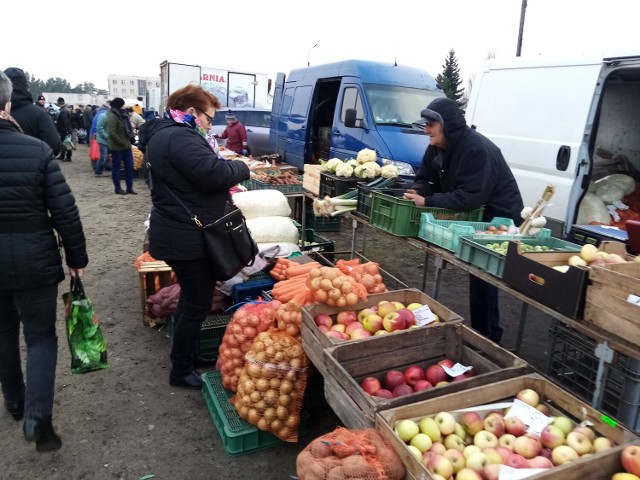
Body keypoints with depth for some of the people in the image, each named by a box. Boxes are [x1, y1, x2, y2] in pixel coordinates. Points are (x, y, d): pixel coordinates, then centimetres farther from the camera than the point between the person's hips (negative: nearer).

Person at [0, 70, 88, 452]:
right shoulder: (37, 149, -13)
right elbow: (65, 211, -12)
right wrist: (77, 257, 0)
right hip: (34, 259, -2)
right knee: (41, 335, 10)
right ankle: (37, 416, -1)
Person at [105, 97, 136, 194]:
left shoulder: (121, 114, 11)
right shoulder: (112, 116, -16)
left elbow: (127, 128, 21)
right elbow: (112, 133, -23)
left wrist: (130, 138, 6)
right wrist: (122, 143, -18)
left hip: (126, 145, 8)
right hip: (116, 147, -8)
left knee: (129, 166, 7)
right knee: (116, 167, 4)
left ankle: (129, 187, 14)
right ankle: (118, 188, 11)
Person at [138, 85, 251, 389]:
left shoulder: (164, 134, 16)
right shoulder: (179, 137, -20)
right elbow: (215, 174, -30)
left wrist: (226, 179, 7)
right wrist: (241, 167, -11)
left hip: (180, 234, 11)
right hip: (187, 238, -11)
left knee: (191, 298, 23)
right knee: (198, 304, 2)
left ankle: (185, 355, 39)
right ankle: (181, 371, 17)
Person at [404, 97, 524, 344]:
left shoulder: (477, 149, -28)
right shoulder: (437, 147, 1)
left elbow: (469, 197, -36)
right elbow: (426, 178, 4)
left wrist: (428, 202, -36)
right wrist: (418, 192, -20)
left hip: (499, 218, -9)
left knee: (482, 276, -7)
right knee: (477, 274, 15)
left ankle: (488, 337, 8)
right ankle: (481, 331, 31)